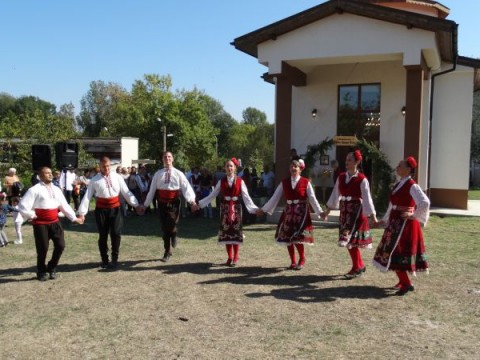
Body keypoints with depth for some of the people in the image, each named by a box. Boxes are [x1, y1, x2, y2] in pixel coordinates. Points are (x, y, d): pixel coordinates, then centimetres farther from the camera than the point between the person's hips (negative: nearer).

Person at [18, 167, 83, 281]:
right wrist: (32, 216, -7)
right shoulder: (35, 190, -10)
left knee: (60, 246, 4)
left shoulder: (56, 189, 10)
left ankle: (51, 268, 27)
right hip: (40, 223, -5)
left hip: (55, 222, 5)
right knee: (43, 249, 3)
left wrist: (74, 218, 11)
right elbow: (22, 206, -13)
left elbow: (64, 205, 15)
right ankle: (42, 271, 26)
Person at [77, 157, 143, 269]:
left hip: (115, 209, 0)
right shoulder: (95, 180, -1)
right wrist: (82, 212, -10)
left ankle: (114, 260, 10)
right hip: (101, 210, 0)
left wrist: (136, 205, -4)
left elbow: (126, 192, 2)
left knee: (116, 234, -4)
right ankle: (104, 260, 24)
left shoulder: (117, 177, 2)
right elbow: (87, 196, -3)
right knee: (103, 236, 8)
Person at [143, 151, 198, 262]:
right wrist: (146, 204, 12)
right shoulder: (158, 174, 8)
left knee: (171, 225, -20)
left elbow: (186, 188, -6)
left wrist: (192, 201, -19)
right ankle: (167, 252, 23)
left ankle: (174, 236, 19)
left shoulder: (178, 174, 1)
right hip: (162, 203, 3)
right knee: (164, 228, 8)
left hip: (174, 203, -2)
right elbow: (152, 190, 11)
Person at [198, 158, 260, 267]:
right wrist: (200, 204, -1)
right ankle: (229, 257, 14)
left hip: (236, 208, -1)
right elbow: (212, 195, 4)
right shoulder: (221, 181, 4)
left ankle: (235, 257, 17)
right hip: (225, 208, 2)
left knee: (236, 232, 4)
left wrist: (254, 208, -13)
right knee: (226, 232, 3)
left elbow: (246, 197, -3)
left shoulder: (240, 181, -1)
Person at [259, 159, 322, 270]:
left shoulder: (306, 182, -2)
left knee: (297, 238, -10)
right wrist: (264, 209, 3)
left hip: (301, 212, -4)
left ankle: (302, 259, 16)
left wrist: (320, 212, -11)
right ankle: (293, 262, 21)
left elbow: (312, 198, -3)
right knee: (287, 237, 4)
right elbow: (275, 197, 6)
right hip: (288, 211, 4)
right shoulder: (284, 182, 5)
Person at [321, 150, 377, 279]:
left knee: (352, 239, -6)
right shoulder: (341, 177, 7)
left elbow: (367, 198, -12)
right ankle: (360, 266, 26)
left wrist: (373, 216, -15)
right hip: (345, 211, 6)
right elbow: (335, 194, 13)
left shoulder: (362, 179, -10)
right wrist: (327, 211, 17)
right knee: (348, 240, 10)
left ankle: (356, 268, 10)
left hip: (357, 211, -6)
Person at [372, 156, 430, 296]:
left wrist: (414, 216, -16)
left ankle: (406, 284, 2)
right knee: (394, 252, 13)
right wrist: (384, 220, 20)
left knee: (397, 253, -8)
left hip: (405, 223, -9)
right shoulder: (398, 185, 12)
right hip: (395, 223, 9)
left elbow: (425, 202, -27)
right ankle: (403, 281, 26)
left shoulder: (412, 186, -15)